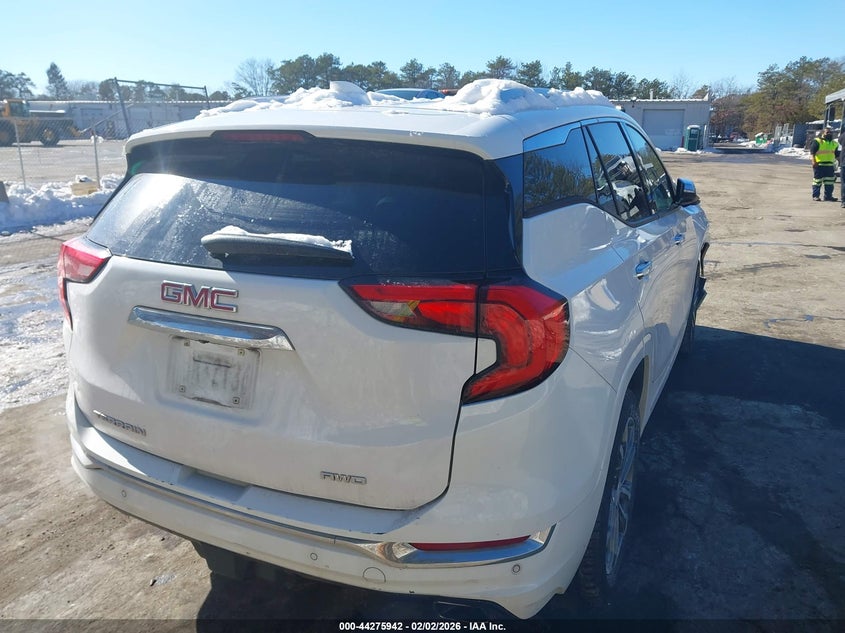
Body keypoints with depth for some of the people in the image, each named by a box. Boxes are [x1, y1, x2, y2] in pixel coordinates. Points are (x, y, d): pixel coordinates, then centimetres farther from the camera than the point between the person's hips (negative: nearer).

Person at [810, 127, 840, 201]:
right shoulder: (817, 141, -3)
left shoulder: (834, 143, 17)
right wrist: (814, 161, -20)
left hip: (830, 165, 6)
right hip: (819, 164, -6)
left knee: (829, 181, 4)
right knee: (817, 180, -2)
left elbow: (837, 154, 23)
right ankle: (816, 196, 4)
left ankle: (828, 196, 10)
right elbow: (812, 152, -10)